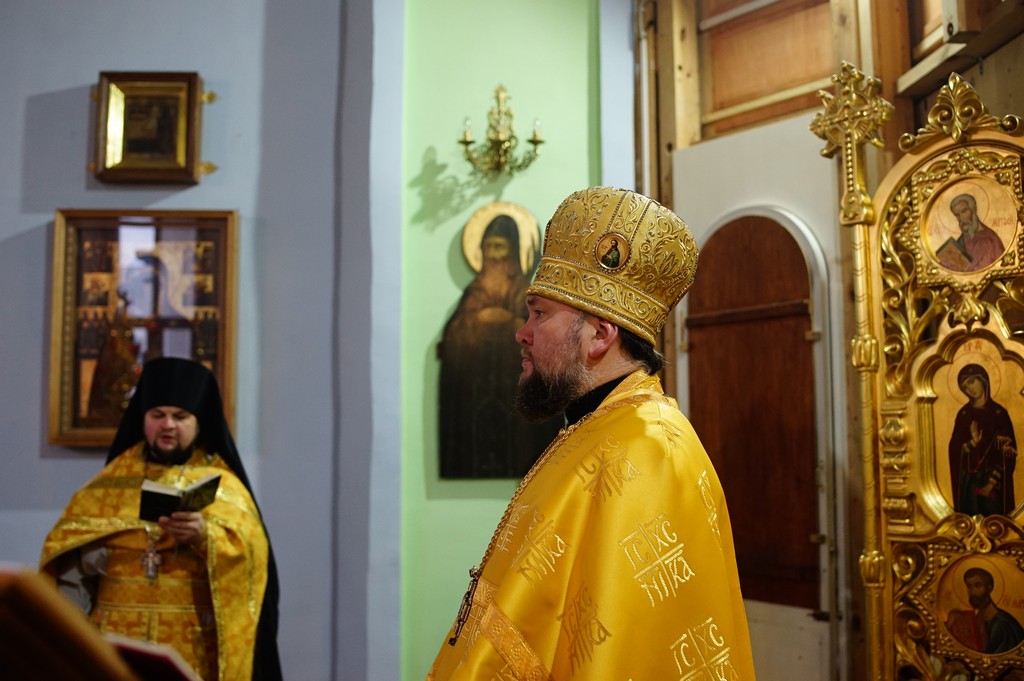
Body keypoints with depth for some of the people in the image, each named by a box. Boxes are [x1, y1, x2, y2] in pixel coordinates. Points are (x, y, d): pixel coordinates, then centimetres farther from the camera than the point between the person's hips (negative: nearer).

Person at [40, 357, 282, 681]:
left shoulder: (222, 484, 4)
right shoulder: (113, 479, 13)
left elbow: (250, 551, -11)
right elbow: (63, 541, 8)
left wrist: (205, 535, -30)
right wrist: (84, 556, -13)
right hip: (116, 642, 2)